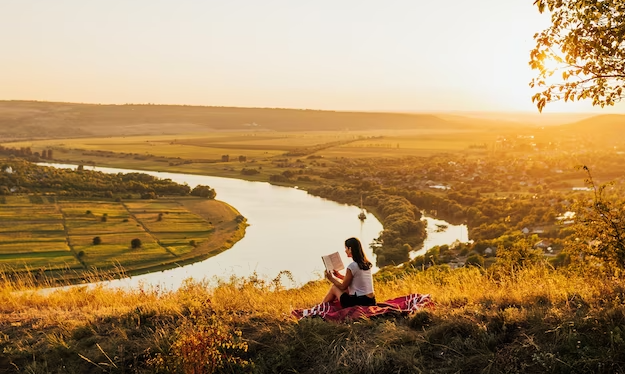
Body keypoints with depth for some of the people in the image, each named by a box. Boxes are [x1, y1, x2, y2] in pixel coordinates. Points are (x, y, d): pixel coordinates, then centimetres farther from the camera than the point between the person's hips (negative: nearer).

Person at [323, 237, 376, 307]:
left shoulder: (352, 266, -17)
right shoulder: (366, 264, 7)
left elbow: (343, 286, -5)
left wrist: (331, 278, 9)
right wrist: (339, 275, 25)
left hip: (359, 302, -8)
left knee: (334, 287, 14)